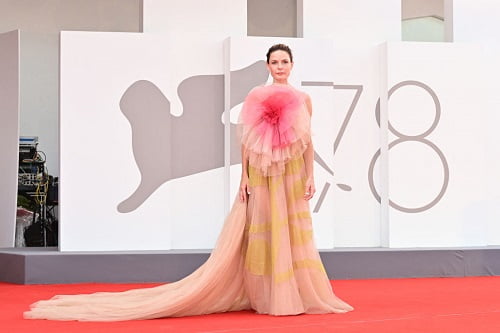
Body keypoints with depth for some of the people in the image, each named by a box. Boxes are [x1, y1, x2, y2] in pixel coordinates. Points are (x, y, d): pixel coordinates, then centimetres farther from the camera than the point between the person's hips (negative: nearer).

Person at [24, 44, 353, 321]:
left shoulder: (303, 99, 6)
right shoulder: (255, 96, 1)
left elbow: (308, 141, 8)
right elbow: (247, 139, 1)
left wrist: (311, 177, 2)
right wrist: (244, 177, -4)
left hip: (292, 175, 2)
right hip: (261, 176, -2)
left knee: (291, 232, 4)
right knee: (261, 233, 0)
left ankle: (296, 294, 13)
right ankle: (263, 295, 7)